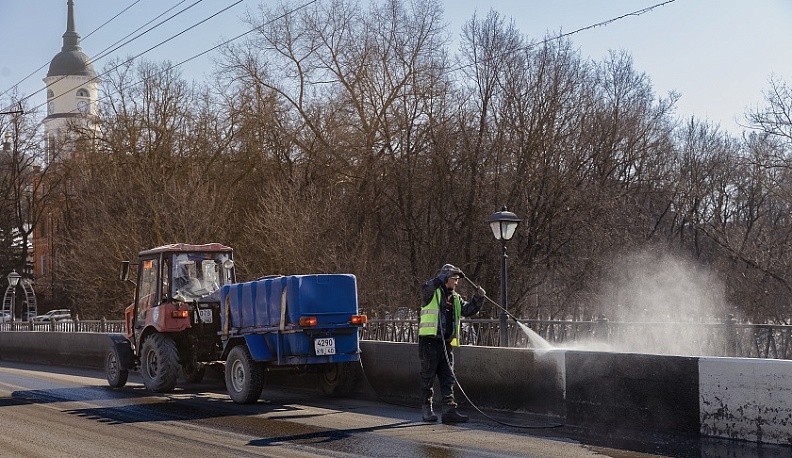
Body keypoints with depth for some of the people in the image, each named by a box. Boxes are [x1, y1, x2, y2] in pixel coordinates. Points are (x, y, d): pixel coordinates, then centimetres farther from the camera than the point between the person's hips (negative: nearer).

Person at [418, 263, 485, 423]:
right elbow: (426, 288, -24)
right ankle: (426, 410, 7)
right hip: (430, 341, -7)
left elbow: (469, 309, 15)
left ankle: (449, 410, 0)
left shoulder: (455, 298, 20)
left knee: (448, 379, 1)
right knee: (428, 378, 0)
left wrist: (478, 299, -1)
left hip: (446, 343, 7)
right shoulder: (432, 293, -2)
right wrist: (444, 277, -26)